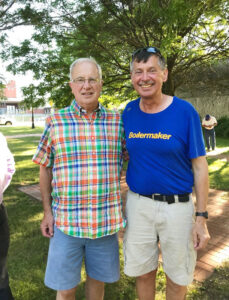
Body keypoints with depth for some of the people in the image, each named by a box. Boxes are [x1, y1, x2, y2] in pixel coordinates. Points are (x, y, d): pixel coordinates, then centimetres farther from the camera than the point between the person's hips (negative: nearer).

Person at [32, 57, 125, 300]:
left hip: (107, 221, 1)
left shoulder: (117, 121, 0)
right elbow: (45, 169, 4)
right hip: (66, 222, -1)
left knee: (98, 280, 20)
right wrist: (47, 212, 2)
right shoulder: (55, 122, -3)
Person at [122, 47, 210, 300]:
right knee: (143, 272, 18)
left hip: (177, 205, -2)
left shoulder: (184, 112, -11)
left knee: (177, 278, 16)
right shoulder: (128, 112, -1)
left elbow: (199, 166, -7)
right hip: (138, 203, 3)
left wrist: (201, 218, -8)